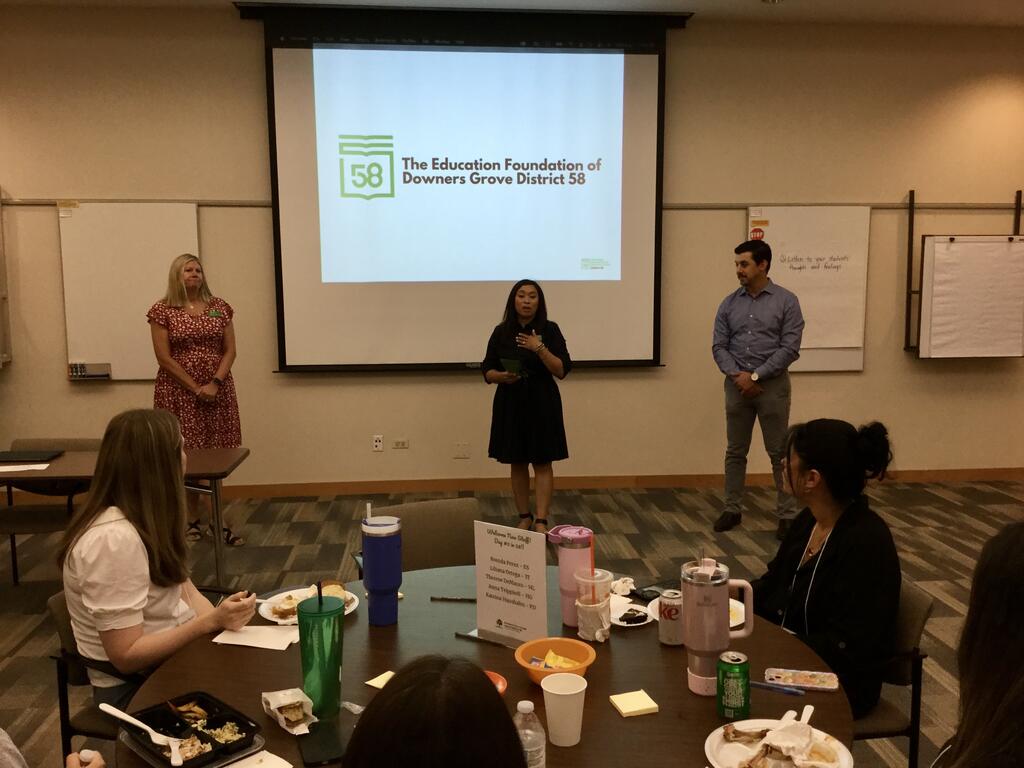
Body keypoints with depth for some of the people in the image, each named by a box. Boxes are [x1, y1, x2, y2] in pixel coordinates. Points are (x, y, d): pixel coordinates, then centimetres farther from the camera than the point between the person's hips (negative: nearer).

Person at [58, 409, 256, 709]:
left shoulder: (146, 517, 1)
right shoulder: (115, 539, -27)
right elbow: (126, 656, -24)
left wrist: (220, 617, -18)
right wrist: (211, 621, -29)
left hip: (171, 654, 7)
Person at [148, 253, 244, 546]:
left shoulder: (219, 307, 7)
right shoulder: (162, 310, -2)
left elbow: (229, 351, 4)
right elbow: (164, 358, -6)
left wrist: (215, 383, -10)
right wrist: (196, 388, -11)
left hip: (218, 391, 3)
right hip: (179, 392, -2)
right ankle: (193, 520, 13)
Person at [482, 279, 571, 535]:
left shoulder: (550, 330, -3)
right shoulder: (501, 332, 2)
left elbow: (562, 370, -9)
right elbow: (486, 370, 4)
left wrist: (540, 349, -22)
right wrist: (501, 376, -18)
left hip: (542, 403, -2)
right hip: (510, 404, 2)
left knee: (542, 462, -3)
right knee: (517, 463, 8)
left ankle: (541, 521, -2)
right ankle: (524, 517, 19)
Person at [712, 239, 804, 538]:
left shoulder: (786, 301, -4)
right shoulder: (729, 303, 6)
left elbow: (790, 348, -10)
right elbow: (719, 346, 4)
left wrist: (756, 376, -13)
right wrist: (737, 375, -12)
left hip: (772, 384, -3)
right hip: (737, 384, 3)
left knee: (779, 452, 2)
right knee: (735, 451, 9)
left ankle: (787, 514, 11)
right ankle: (732, 509, 19)